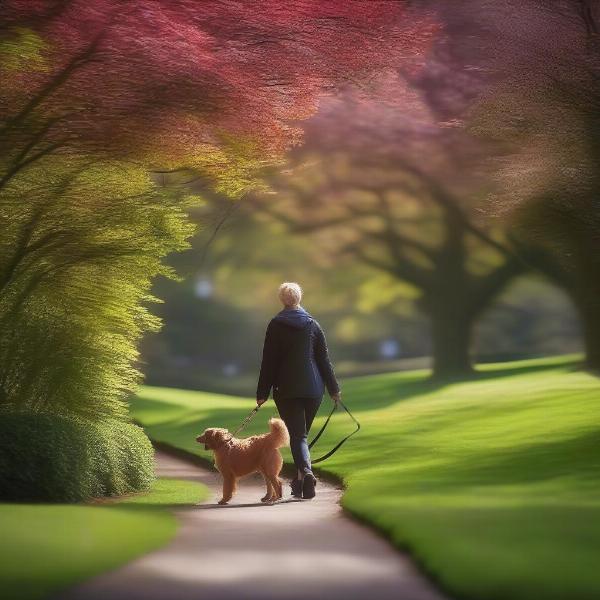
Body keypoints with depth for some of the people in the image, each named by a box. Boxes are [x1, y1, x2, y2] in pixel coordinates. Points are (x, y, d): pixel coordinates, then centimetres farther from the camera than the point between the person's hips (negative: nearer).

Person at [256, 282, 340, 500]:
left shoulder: (276, 325, -2)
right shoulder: (313, 325, 5)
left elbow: (269, 361, -3)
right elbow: (324, 359, 5)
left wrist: (263, 392, 0)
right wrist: (333, 389, 10)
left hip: (286, 389, -3)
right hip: (313, 388, 3)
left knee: (297, 435, -4)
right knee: (303, 432, 16)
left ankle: (305, 472, -28)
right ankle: (300, 482, 19)